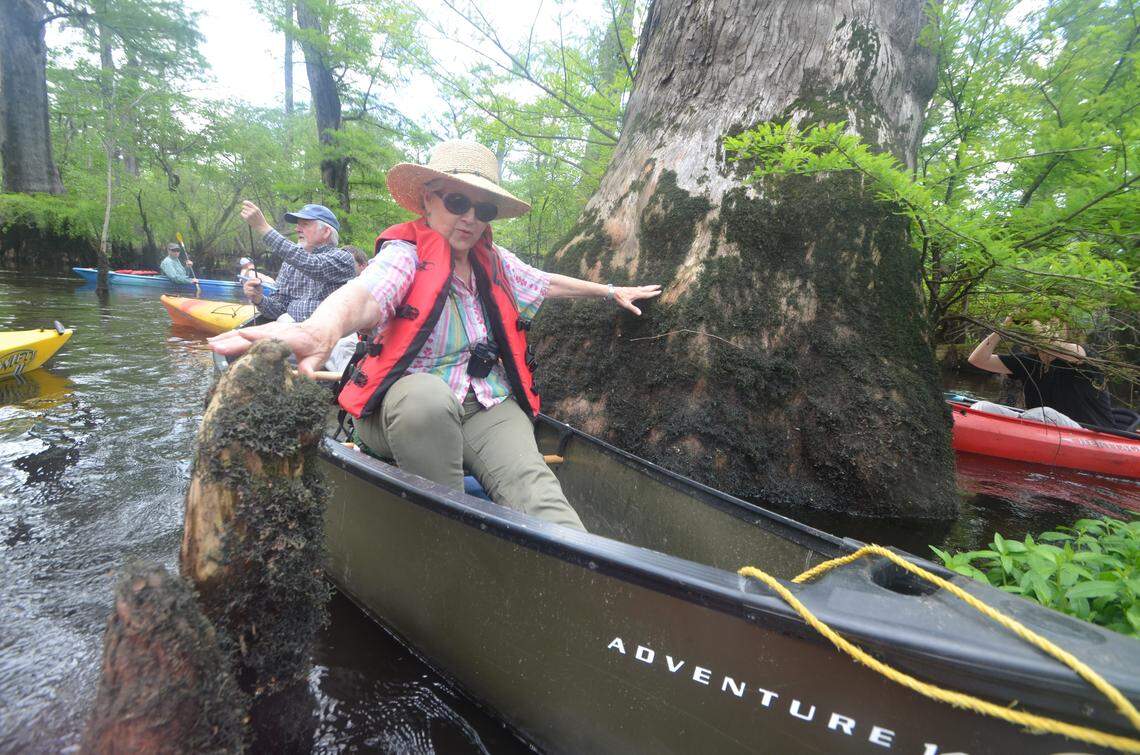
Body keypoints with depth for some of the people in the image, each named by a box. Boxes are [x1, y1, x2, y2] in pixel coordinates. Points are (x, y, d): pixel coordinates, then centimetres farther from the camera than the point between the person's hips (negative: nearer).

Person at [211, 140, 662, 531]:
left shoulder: (494, 261, 10)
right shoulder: (405, 253, -10)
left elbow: (547, 283, 28)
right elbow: (363, 295, -32)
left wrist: (610, 291, 39)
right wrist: (319, 332, -56)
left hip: (486, 409, 4)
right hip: (406, 406, -4)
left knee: (530, 482, -26)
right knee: (427, 394, -40)